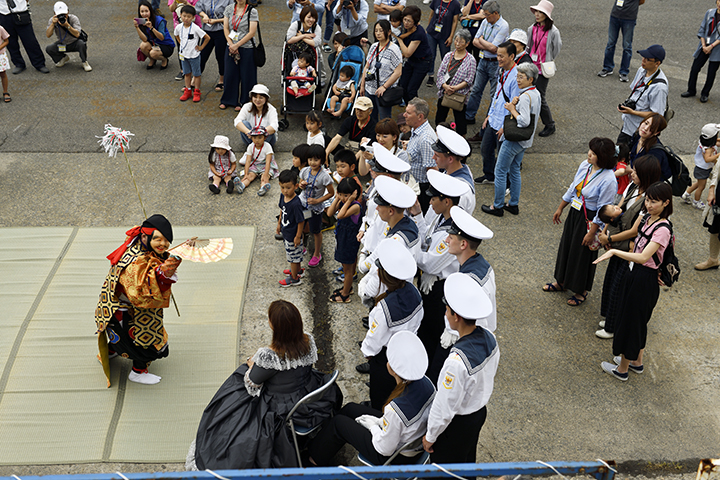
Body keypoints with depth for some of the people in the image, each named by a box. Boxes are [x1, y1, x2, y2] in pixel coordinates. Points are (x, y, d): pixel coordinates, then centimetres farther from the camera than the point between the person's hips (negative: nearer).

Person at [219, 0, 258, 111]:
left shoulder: (252, 11, -8)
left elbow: (252, 32, -12)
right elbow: (225, 28, 5)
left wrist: (236, 45, -13)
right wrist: (231, 44, -8)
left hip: (247, 48, -4)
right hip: (231, 48, 4)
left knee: (246, 76, 3)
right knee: (230, 74, 10)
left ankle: (243, 102, 17)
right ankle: (228, 100, 25)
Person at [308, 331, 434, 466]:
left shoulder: (396, 409, -40)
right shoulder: (425, 382, -17)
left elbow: (385, 449, -24)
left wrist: (373, 426, -7)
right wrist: (381, 421, 4)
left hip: (394, 456, -7)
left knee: (338, 423, 10)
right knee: (350, 408, 20)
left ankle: (316, 458, 38)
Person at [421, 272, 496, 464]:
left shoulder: (458, 361, -39)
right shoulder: (490, 338, -15)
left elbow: (445, 406, -27)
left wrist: (430, 436, -10)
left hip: (457, 424, -7)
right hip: (480, 411, 7)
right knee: (467, 463, 31)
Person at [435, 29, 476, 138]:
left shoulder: (470, 60, -5)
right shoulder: (448, 56, 7)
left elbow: (469, 80, -9)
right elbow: (440, 73, 4)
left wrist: (455, 88, -19)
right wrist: (445, 86, -14)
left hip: (460, 94, -4)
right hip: (444, 92, 4)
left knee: (460, 119, 2)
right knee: (440, 117, 13)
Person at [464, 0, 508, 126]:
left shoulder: (504, 26, -19)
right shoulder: (485, 22, 3)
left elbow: (493, 47, -24)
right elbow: (475, 41, 2)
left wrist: (481, 40, -8)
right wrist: (487, 47, -12)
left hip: (495, 63, -7)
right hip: (483, 61, 7)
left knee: (495, 94, 2)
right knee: (476, 90, 13)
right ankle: (468, 117, 22)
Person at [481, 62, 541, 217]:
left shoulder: (525, 96, -23)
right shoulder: (536, 94, 7)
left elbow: (524, 121, -30)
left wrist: (512, 109, -18)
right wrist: (515, 104, -7)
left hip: (514, 140, -10)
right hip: (525, 140, 10)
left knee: (500, 171, 2)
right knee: (514, 170, 19)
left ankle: (497, 206, 10)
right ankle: (514, 204, 27)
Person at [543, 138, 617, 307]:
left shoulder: (608, 180, -27)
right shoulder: (585, 165, -6)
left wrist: (592, 232, -18)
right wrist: (560, 208, 16)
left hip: (589, 220, -7)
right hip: (574, 213, 7)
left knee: (583, 253, 10)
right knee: (566, 246, 22)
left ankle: (581, 291, 33)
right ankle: (561, 282, 45)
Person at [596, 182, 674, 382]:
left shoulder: (662, 229, -25)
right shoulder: (646, 218, 2)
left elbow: (643, 257, -35)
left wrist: (614, 251, -37)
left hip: (645, 279, -9)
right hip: (635, 273, 9)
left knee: (630, 320, 4)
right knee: (637, 320, 22)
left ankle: (622, 369, 20)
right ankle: (636, 362, 39)